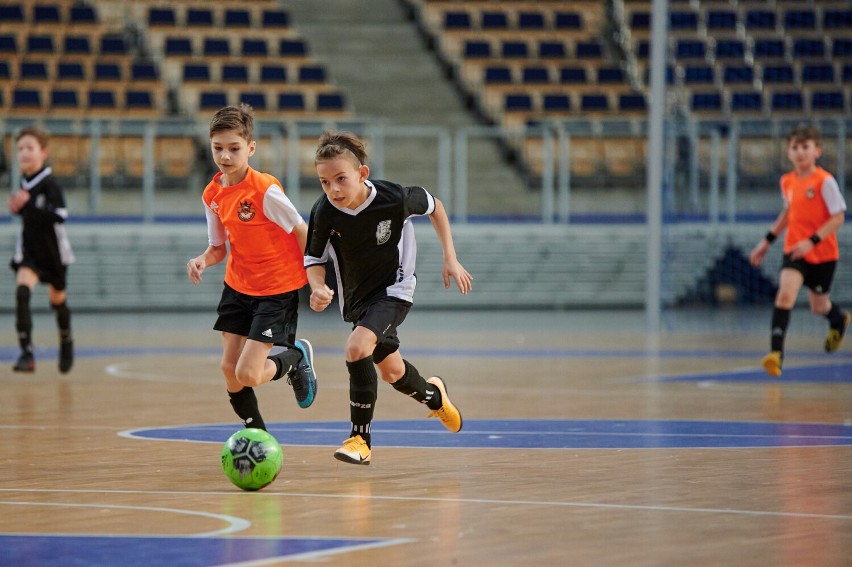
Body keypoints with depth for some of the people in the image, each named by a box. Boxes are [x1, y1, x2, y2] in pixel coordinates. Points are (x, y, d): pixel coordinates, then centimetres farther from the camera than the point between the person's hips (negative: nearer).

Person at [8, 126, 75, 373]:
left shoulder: (49, 183, -19)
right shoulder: (24, 181, 1)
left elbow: (60, 215, -30)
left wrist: (29, 206, -35)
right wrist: (18, 207, 0)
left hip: (53, 250, -4)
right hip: (29, 249, 4)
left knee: (57, 299, 15)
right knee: (22, 292, -20)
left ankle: (66, 342, 45)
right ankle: (26, 353, -22)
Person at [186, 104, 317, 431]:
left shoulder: (265, 190, -22)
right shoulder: (212, 194, -1)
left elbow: (301, 232, -13)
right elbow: (219, 246, 9)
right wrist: (203, 260, -13)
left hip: (277, 290, -6)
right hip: (238, 287, 6)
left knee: (248, 374, -14)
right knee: (229, 369, 2)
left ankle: (296, 358, 20)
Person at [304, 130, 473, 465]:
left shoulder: (394, 199, -27)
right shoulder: (324, 212, -22)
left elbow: (434, 206, -4)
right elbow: (314, 258, -7)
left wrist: (450, 259, -3)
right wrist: (318, 288, -29)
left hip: (393, 289, -4)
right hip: (356, 297, 4)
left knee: (357, 348, -28)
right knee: (391, 371, 19)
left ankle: (360, 439, -17)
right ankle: (433, 395, 54)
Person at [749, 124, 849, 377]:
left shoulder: (825, 181, -16)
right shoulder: (787, 181, 2)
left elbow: (838, 217, -16)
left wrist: (812, 241, -26)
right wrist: (767, 241, 18)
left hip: (823, 253, -3)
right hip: (794, 251, 3)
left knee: (819, 306, 13)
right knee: (785, 292, -21)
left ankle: (839, 319, 51)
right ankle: (776, 352, -24)